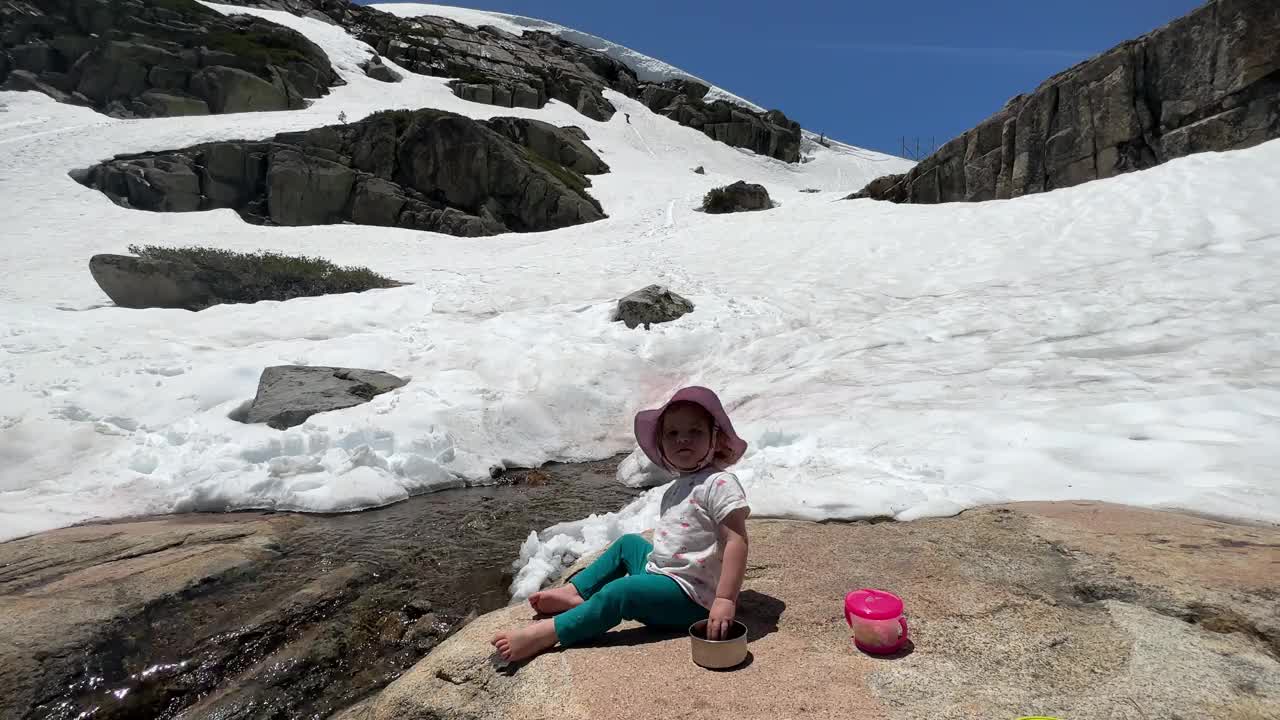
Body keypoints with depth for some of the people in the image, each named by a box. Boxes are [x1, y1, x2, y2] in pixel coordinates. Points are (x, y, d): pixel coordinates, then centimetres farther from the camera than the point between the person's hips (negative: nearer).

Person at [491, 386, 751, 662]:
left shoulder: (719, 483, -17)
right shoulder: (674, 491, 12)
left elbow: (736, 541, -24)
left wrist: (725, 600, -30)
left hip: (689, 594, -10)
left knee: (618, 592, -25)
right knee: (628, 543, 23)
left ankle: (547, 634, -23)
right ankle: (574, 592, 17)